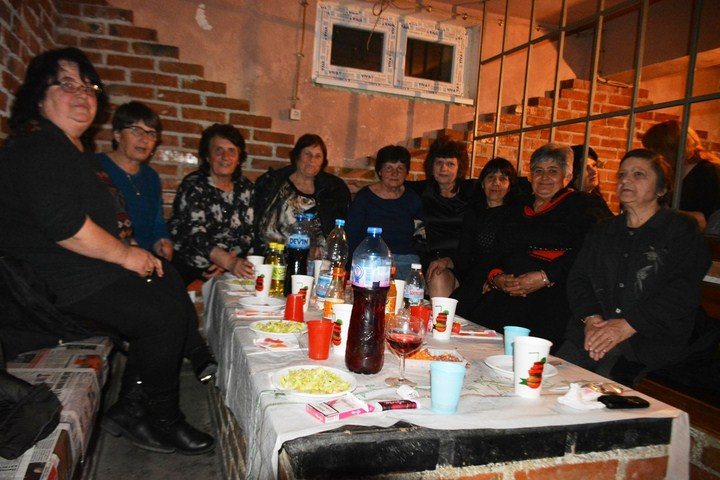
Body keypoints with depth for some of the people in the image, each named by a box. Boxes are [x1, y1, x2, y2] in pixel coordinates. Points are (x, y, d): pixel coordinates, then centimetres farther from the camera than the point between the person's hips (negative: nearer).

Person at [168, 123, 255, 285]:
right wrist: (229, 262, -31)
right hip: (187, 270, -4)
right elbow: (195, 233, -17)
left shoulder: (245, 188, 9)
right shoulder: (193, 186, -4)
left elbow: (249, 232, 4)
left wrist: (227, 261, -13)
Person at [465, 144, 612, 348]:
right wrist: (496, 277, -2)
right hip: (505, 294, 5)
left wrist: (546, 277, -16)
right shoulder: (517, 211, 30)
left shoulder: (584, 207, 12)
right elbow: (494, 253, 20)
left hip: (553, 293, -5)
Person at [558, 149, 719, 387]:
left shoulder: (682, 229, 4)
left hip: (652, 340, -4)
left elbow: (682, 292, -8)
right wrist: (591, 317, -9)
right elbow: (577, 279, 11)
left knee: (609, 377, -29)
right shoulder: (604, 231, 21)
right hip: (593, 334, 4)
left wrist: (627, 325, -17)